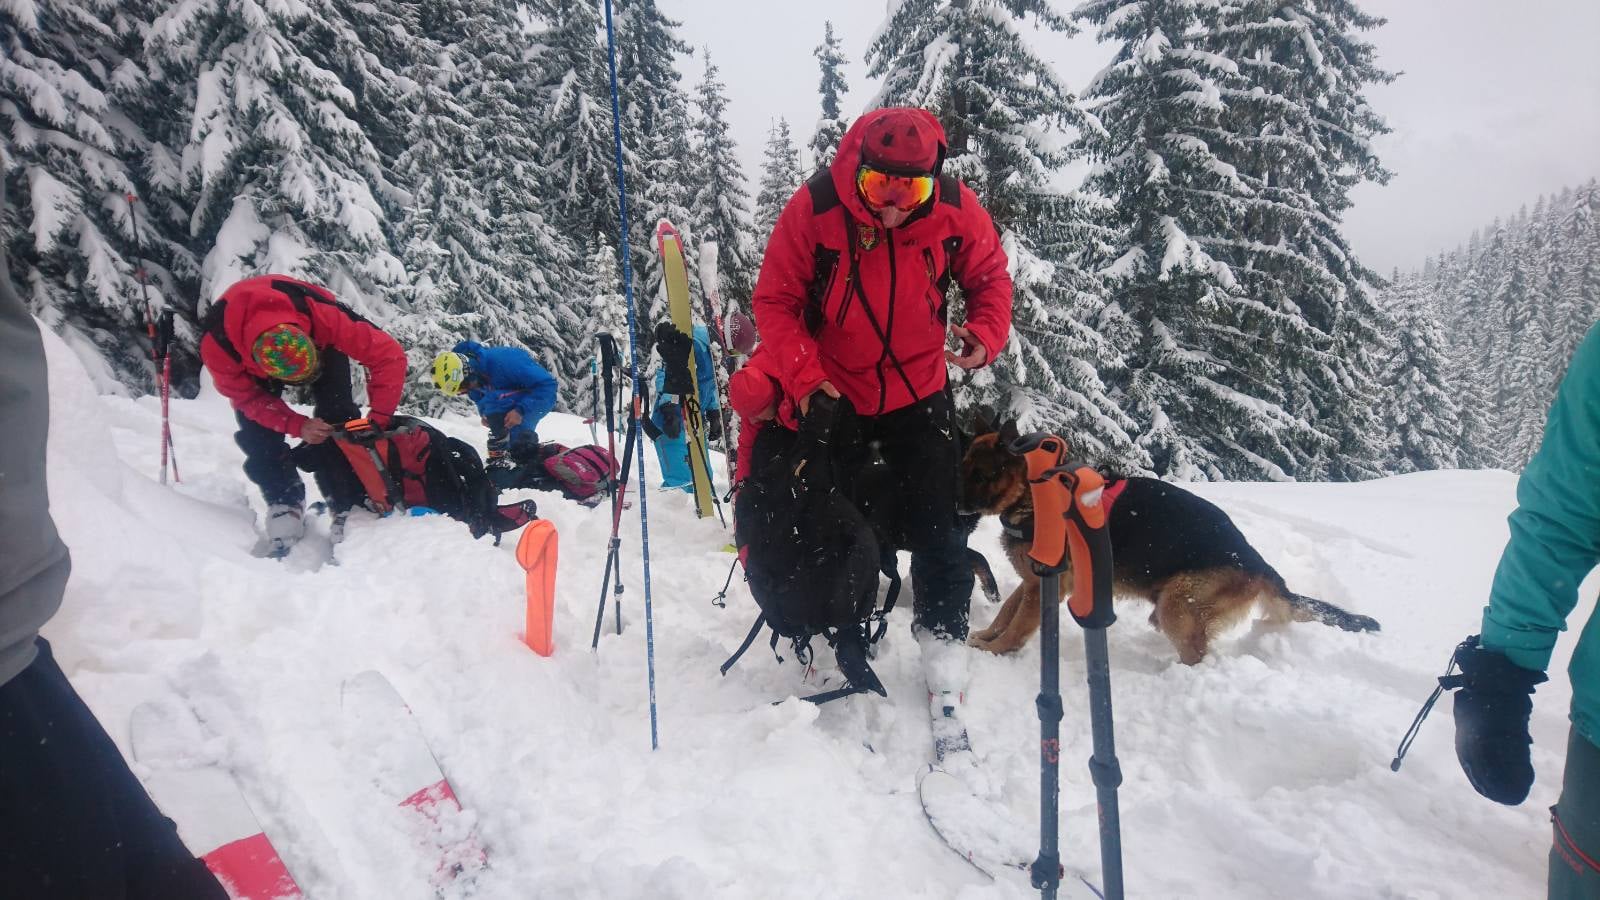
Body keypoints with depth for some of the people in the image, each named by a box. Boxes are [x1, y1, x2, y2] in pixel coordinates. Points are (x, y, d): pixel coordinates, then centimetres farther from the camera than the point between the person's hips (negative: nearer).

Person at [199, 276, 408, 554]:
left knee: (335, 419, -19)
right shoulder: (216, 345, -39)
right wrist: (298, 426, -36)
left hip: (322, 340, -1)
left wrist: (378, 419, -42)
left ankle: (349, 509, -13)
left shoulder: (322, 316, -45)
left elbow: (389, 354, -40)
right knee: (256, 432, -15)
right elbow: (247, 397, -22)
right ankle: (285, 504, 0)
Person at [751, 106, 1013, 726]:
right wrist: (803, 374, -26)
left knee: (936, 533, 1)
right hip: (833, 396, 0)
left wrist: (986, 334, -19)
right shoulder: (814, 208, -21)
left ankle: (945, 658, 20)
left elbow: (989, 276, 0)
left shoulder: (956, 209, -16)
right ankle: (845, 650, 36)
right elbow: (775, 300, -14)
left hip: (919, 397, 1)